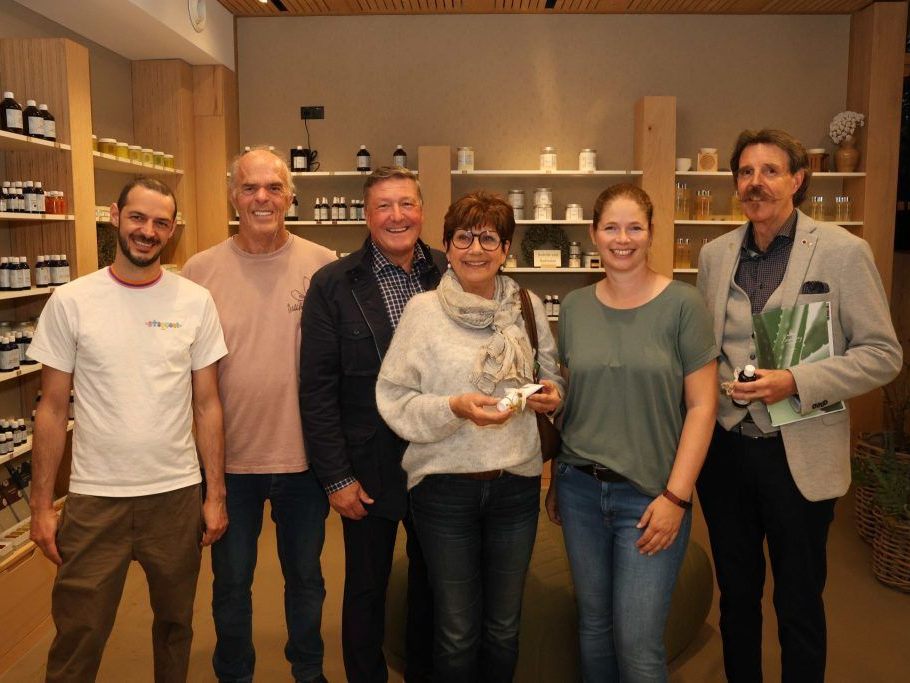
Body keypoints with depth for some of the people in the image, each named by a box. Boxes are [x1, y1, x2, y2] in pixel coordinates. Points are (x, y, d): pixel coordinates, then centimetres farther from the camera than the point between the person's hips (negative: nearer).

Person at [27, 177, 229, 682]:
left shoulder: (195, 301, -2)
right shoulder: (70, 302, -4)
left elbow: (207, 404, 2)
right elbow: (53, 409, 0)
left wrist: (216, 494, 1)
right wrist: (41, 505, -1)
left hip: (177, 493, 1)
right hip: (94, 497, -1)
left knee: (175, 623, 17)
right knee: (77, 639, 10)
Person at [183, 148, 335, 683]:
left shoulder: (324, 267, -6)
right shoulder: (201, 271, -4)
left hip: (305, 457, 0)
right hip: (229, 458, 0)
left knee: (306, 577, 20)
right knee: (231, 582, 18)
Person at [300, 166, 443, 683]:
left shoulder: (450, 276, -1)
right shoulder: (333, 285, -7)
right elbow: (318, 389, -8)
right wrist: (337, 477, -9)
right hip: (370, 470, -2)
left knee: (434, 583, 19)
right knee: (367, 589, 14)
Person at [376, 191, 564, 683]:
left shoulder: (528, 306, 4)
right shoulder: (423, 309, -6)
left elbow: (551, 376, 15)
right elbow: (394, 400, -8)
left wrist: (552, 395, -7)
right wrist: (454, 408, -23)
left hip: (516, 482, 3)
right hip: (445, 485, -3)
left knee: (504, 628, 18)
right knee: (457, 633, 10)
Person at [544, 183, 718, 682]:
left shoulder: (682, 304, -7)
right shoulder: (574, 307, 4)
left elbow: (701, 404, -8)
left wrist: (676, 496, -12)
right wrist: (555, 480, 11)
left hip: (649, 495, -3)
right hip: (580, 487, 4)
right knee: (593, 625, 17)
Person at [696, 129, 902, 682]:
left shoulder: (843, 251, -8)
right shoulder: (715, 254, 4)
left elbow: (883, 354, -9)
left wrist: (795, 383, -21)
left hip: (799, 456, -3)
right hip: (725, 448, 4)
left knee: (799, 606, 13)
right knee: (736, 594, 20)